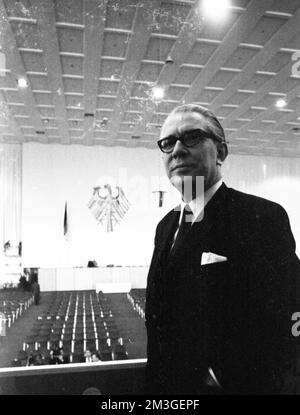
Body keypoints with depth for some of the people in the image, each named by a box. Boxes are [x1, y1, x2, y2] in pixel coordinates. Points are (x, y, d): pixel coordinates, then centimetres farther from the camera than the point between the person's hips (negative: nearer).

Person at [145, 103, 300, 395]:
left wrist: (220, 378, -18)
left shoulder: (263, 217, -20)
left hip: (221, 385, -6)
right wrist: (156, 377, 6)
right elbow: (159, 316, 9)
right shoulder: (166, 226, 4)